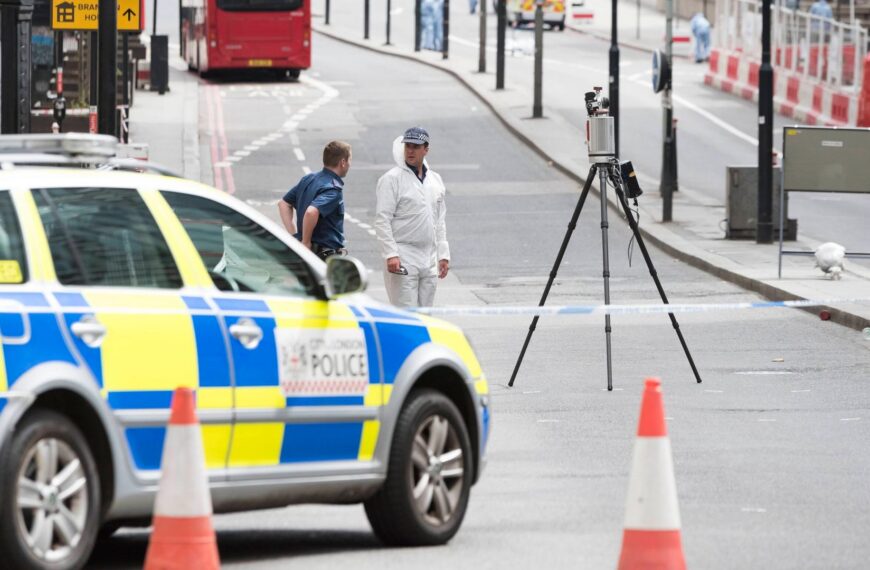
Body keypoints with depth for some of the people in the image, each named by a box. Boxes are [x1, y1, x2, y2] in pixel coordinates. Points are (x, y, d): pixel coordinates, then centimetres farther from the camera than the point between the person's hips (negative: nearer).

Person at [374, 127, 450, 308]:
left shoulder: (435, 180, 14)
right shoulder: (392, 179, -6)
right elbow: (382, 220, -11)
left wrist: (443, 255, 15)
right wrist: (391, 254, -19)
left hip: (429, 259, 6)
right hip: (403, 257, -6)